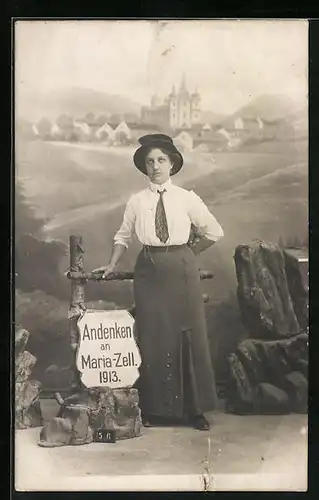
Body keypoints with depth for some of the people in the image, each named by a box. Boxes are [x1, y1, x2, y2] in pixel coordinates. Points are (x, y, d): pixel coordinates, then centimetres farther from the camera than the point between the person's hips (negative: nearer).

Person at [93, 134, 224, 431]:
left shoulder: (187, 198, 0)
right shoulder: (136, 201, 3)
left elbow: (214, 232, 7)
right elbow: (123, 236, 13)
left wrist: (188, 254, 9)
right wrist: (112, 265, 2)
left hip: (181, 271, -1)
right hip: (149, 272, 1)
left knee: (189, 335, 2)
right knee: (152, 337, 3)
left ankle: (194, 408, 14)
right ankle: (153, 407, 16)